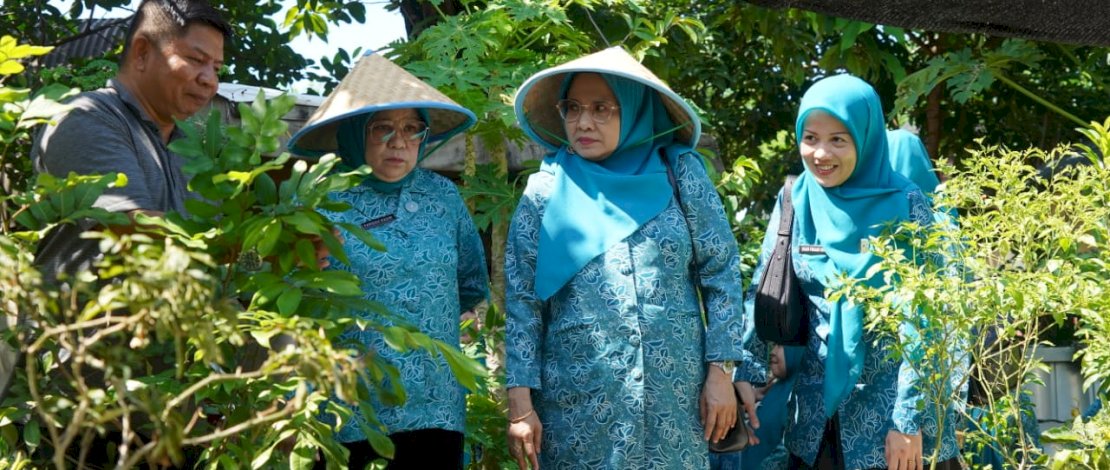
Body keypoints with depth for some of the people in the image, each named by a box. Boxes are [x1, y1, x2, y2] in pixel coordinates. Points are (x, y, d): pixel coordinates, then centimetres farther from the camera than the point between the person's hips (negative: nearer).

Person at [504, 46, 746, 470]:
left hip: (675, 397, 1)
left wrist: (721, 372, -2)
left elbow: (721, 275, 4)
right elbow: (521, 302, 1)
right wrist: (521, 401, -5)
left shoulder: (680, 173, 1)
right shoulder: (546, 190, 1)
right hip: (577, 403, 0)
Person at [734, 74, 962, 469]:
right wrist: (745, 372, -8)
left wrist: (909, 418, -14)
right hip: (817, 410, 3)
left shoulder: (905, 205, -9)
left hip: (892, 405, -3)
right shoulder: (795, 202, 1)